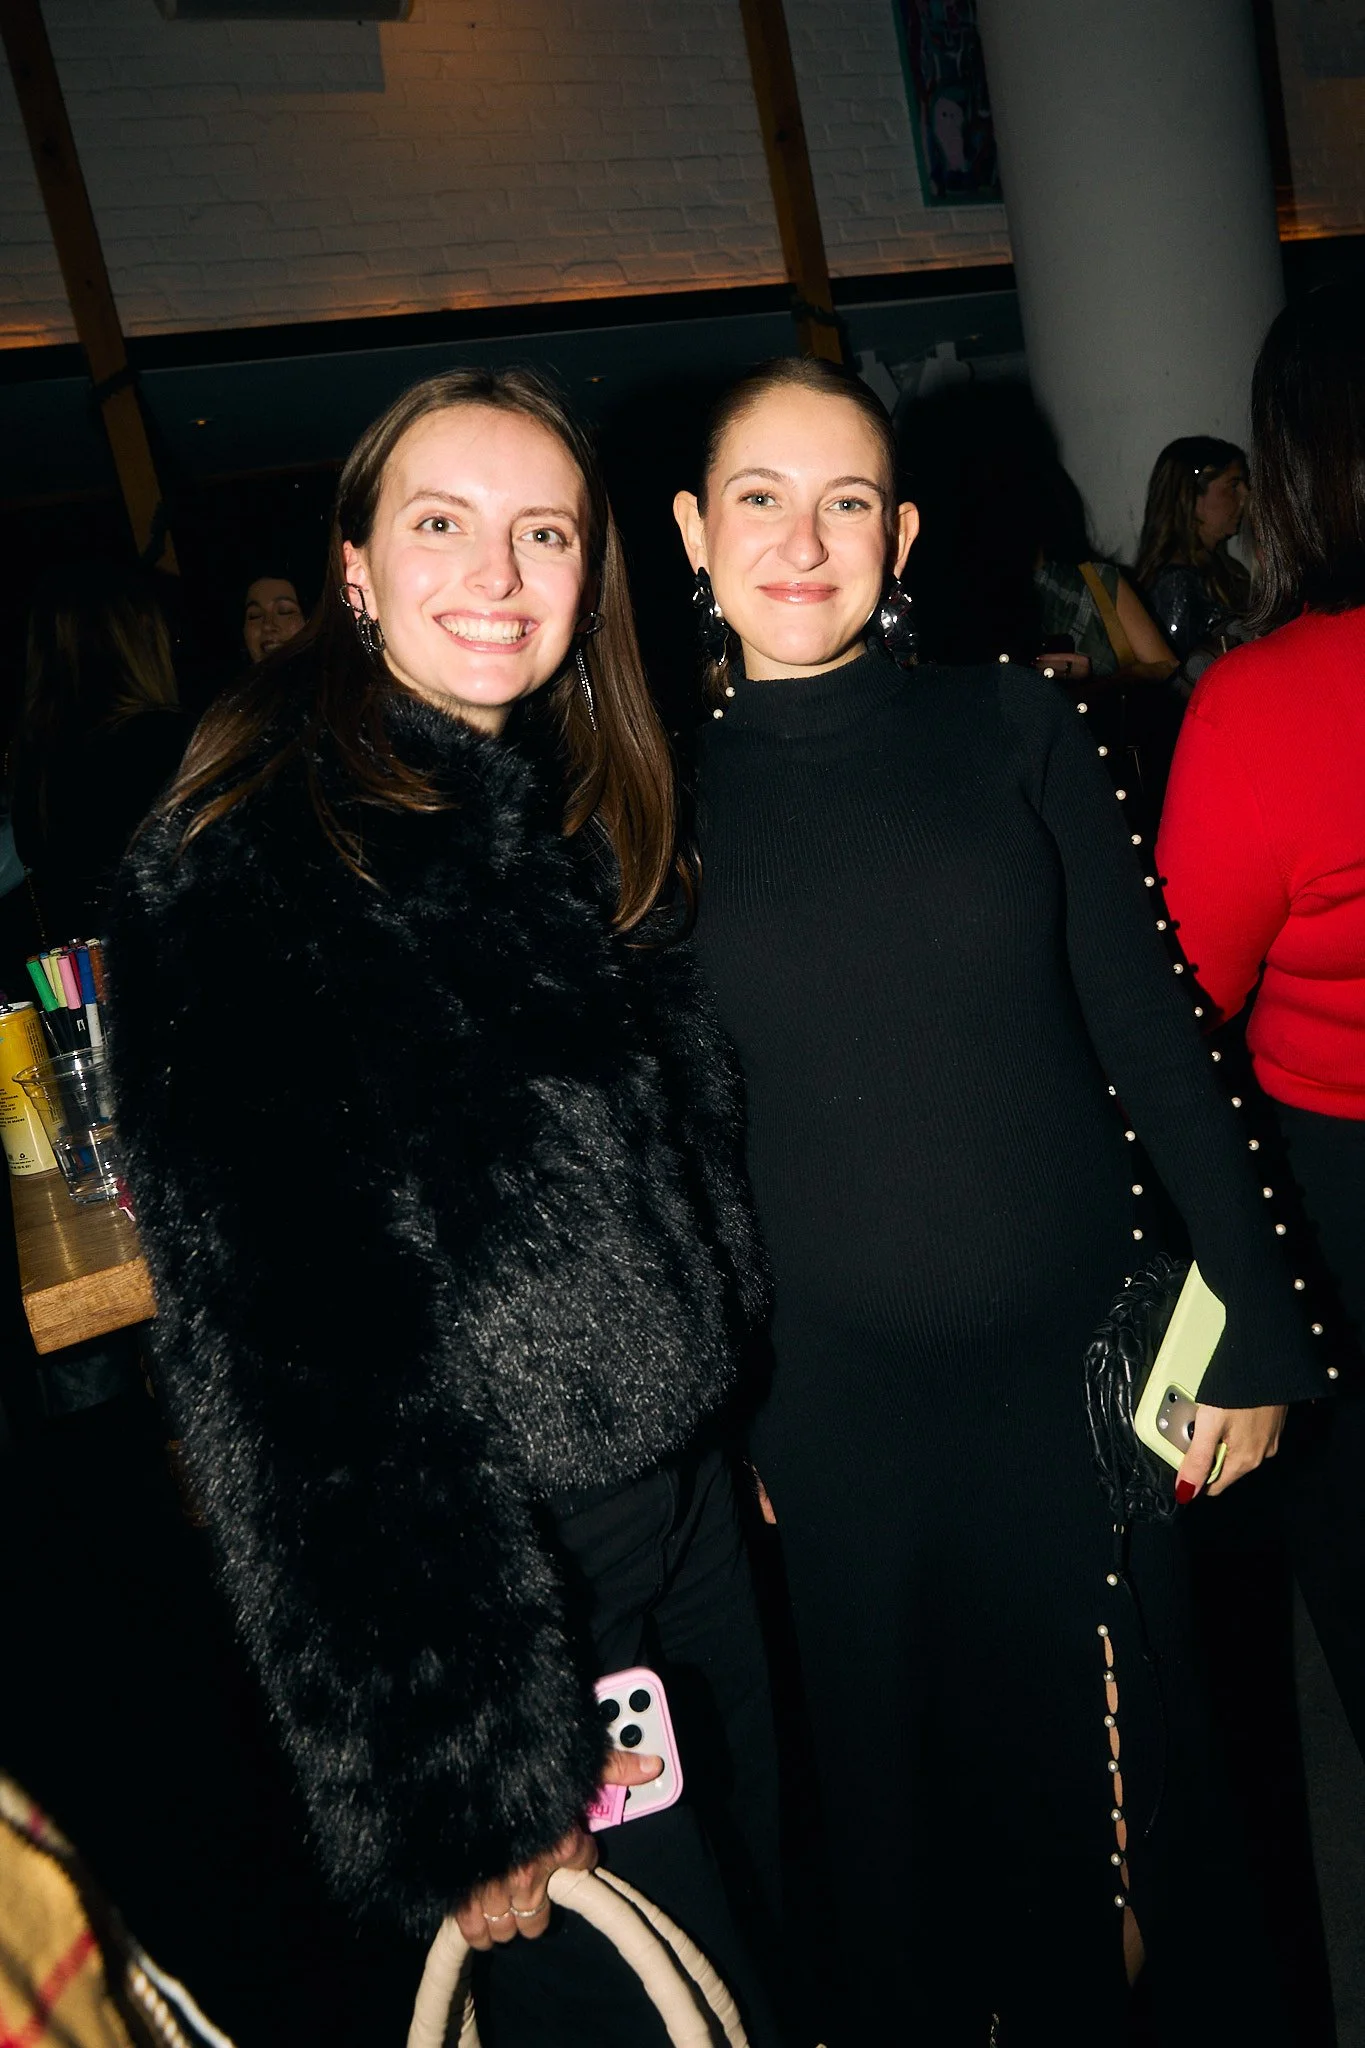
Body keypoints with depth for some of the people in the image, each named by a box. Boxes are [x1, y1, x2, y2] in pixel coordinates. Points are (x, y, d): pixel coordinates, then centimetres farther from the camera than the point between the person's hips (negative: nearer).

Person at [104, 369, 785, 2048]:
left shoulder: (578, 811, 5)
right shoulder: (240, 870, -19)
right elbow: (281, 1351, -20)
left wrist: (740, 1419, 13)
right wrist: (450, 1778, -18)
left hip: (690, 1498, 7)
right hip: (483, 1571, -7)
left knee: (756, 1897, 24)